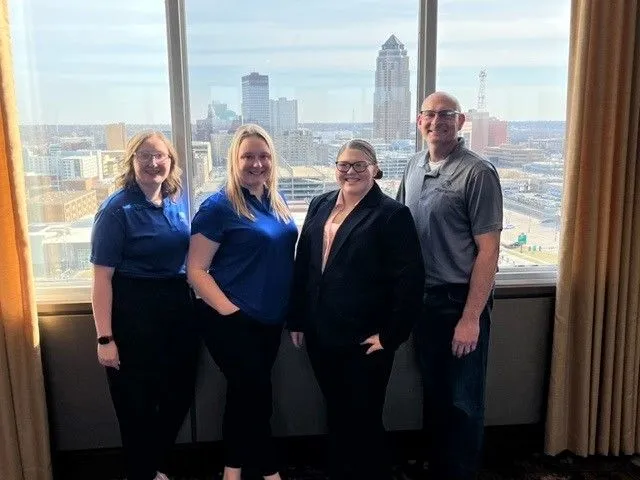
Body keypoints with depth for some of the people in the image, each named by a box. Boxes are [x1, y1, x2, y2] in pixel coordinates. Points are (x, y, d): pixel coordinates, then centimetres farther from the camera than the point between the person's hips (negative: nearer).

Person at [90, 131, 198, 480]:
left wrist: (188, 304, 15)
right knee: (137, 403, 9)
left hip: (178, 308, 7)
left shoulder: (175, 203, 6)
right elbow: (102, 277, -15)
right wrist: (105, 338, -18)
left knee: (179, 395, 17)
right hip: (133, 312, -6)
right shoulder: (117, 209, -13)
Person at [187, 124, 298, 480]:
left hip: (270, 318, 7)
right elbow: (196, 269, -14)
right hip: (234, 320, -6)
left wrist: (290, 308, 8)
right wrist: (229, 310, -22)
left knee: (246, 393, 17)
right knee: (257, 395, 3)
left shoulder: (277, 201, 7)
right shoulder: (220, 206, -13)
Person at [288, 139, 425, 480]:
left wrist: (390, 336, -14)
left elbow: (410, 280, -14)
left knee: (362, 420, 8)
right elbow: (302, 265, 11)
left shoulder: (392, 214, -10)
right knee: (336, 414, 19)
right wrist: (297, 319, 9)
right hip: (321, 336, 5)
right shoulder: (320, 205, 9)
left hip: (364, 341, -5)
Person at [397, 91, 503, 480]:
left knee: (463, 400, 8)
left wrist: (471, 317, -19)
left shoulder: (478, 172, -13)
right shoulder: (414, 167, 7)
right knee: (434, 392, 19)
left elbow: (488, 250, -16)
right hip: (422, 297, 6)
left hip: (461, 299, -6)